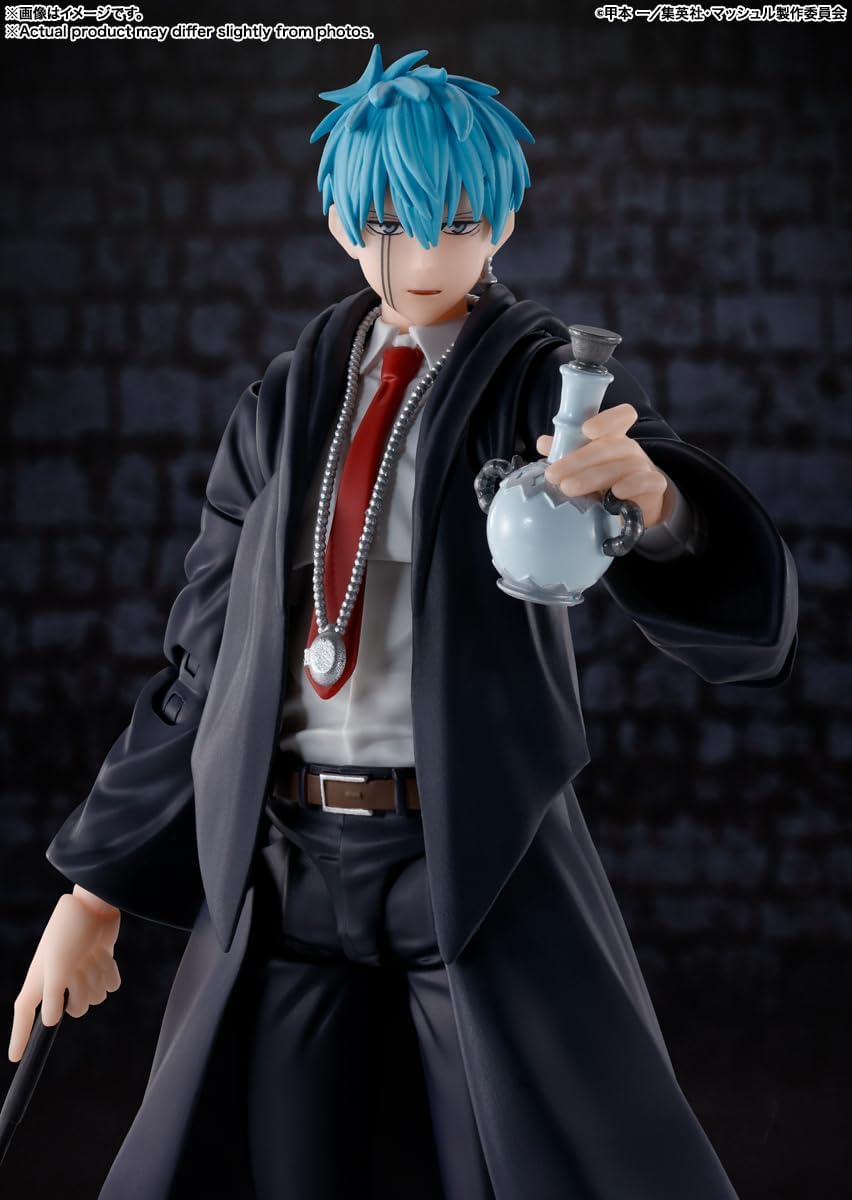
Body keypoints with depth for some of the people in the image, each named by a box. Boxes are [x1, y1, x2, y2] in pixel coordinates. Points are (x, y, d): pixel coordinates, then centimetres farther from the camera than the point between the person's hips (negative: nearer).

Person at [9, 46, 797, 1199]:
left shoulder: (550, 385, -1)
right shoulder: (288, 403, 9)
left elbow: (745, 611, -15)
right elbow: (203, 657, 12)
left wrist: (649, 494, -38)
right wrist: (97, 887, 10)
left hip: (483, 857, -3)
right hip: (279, 861, 3)